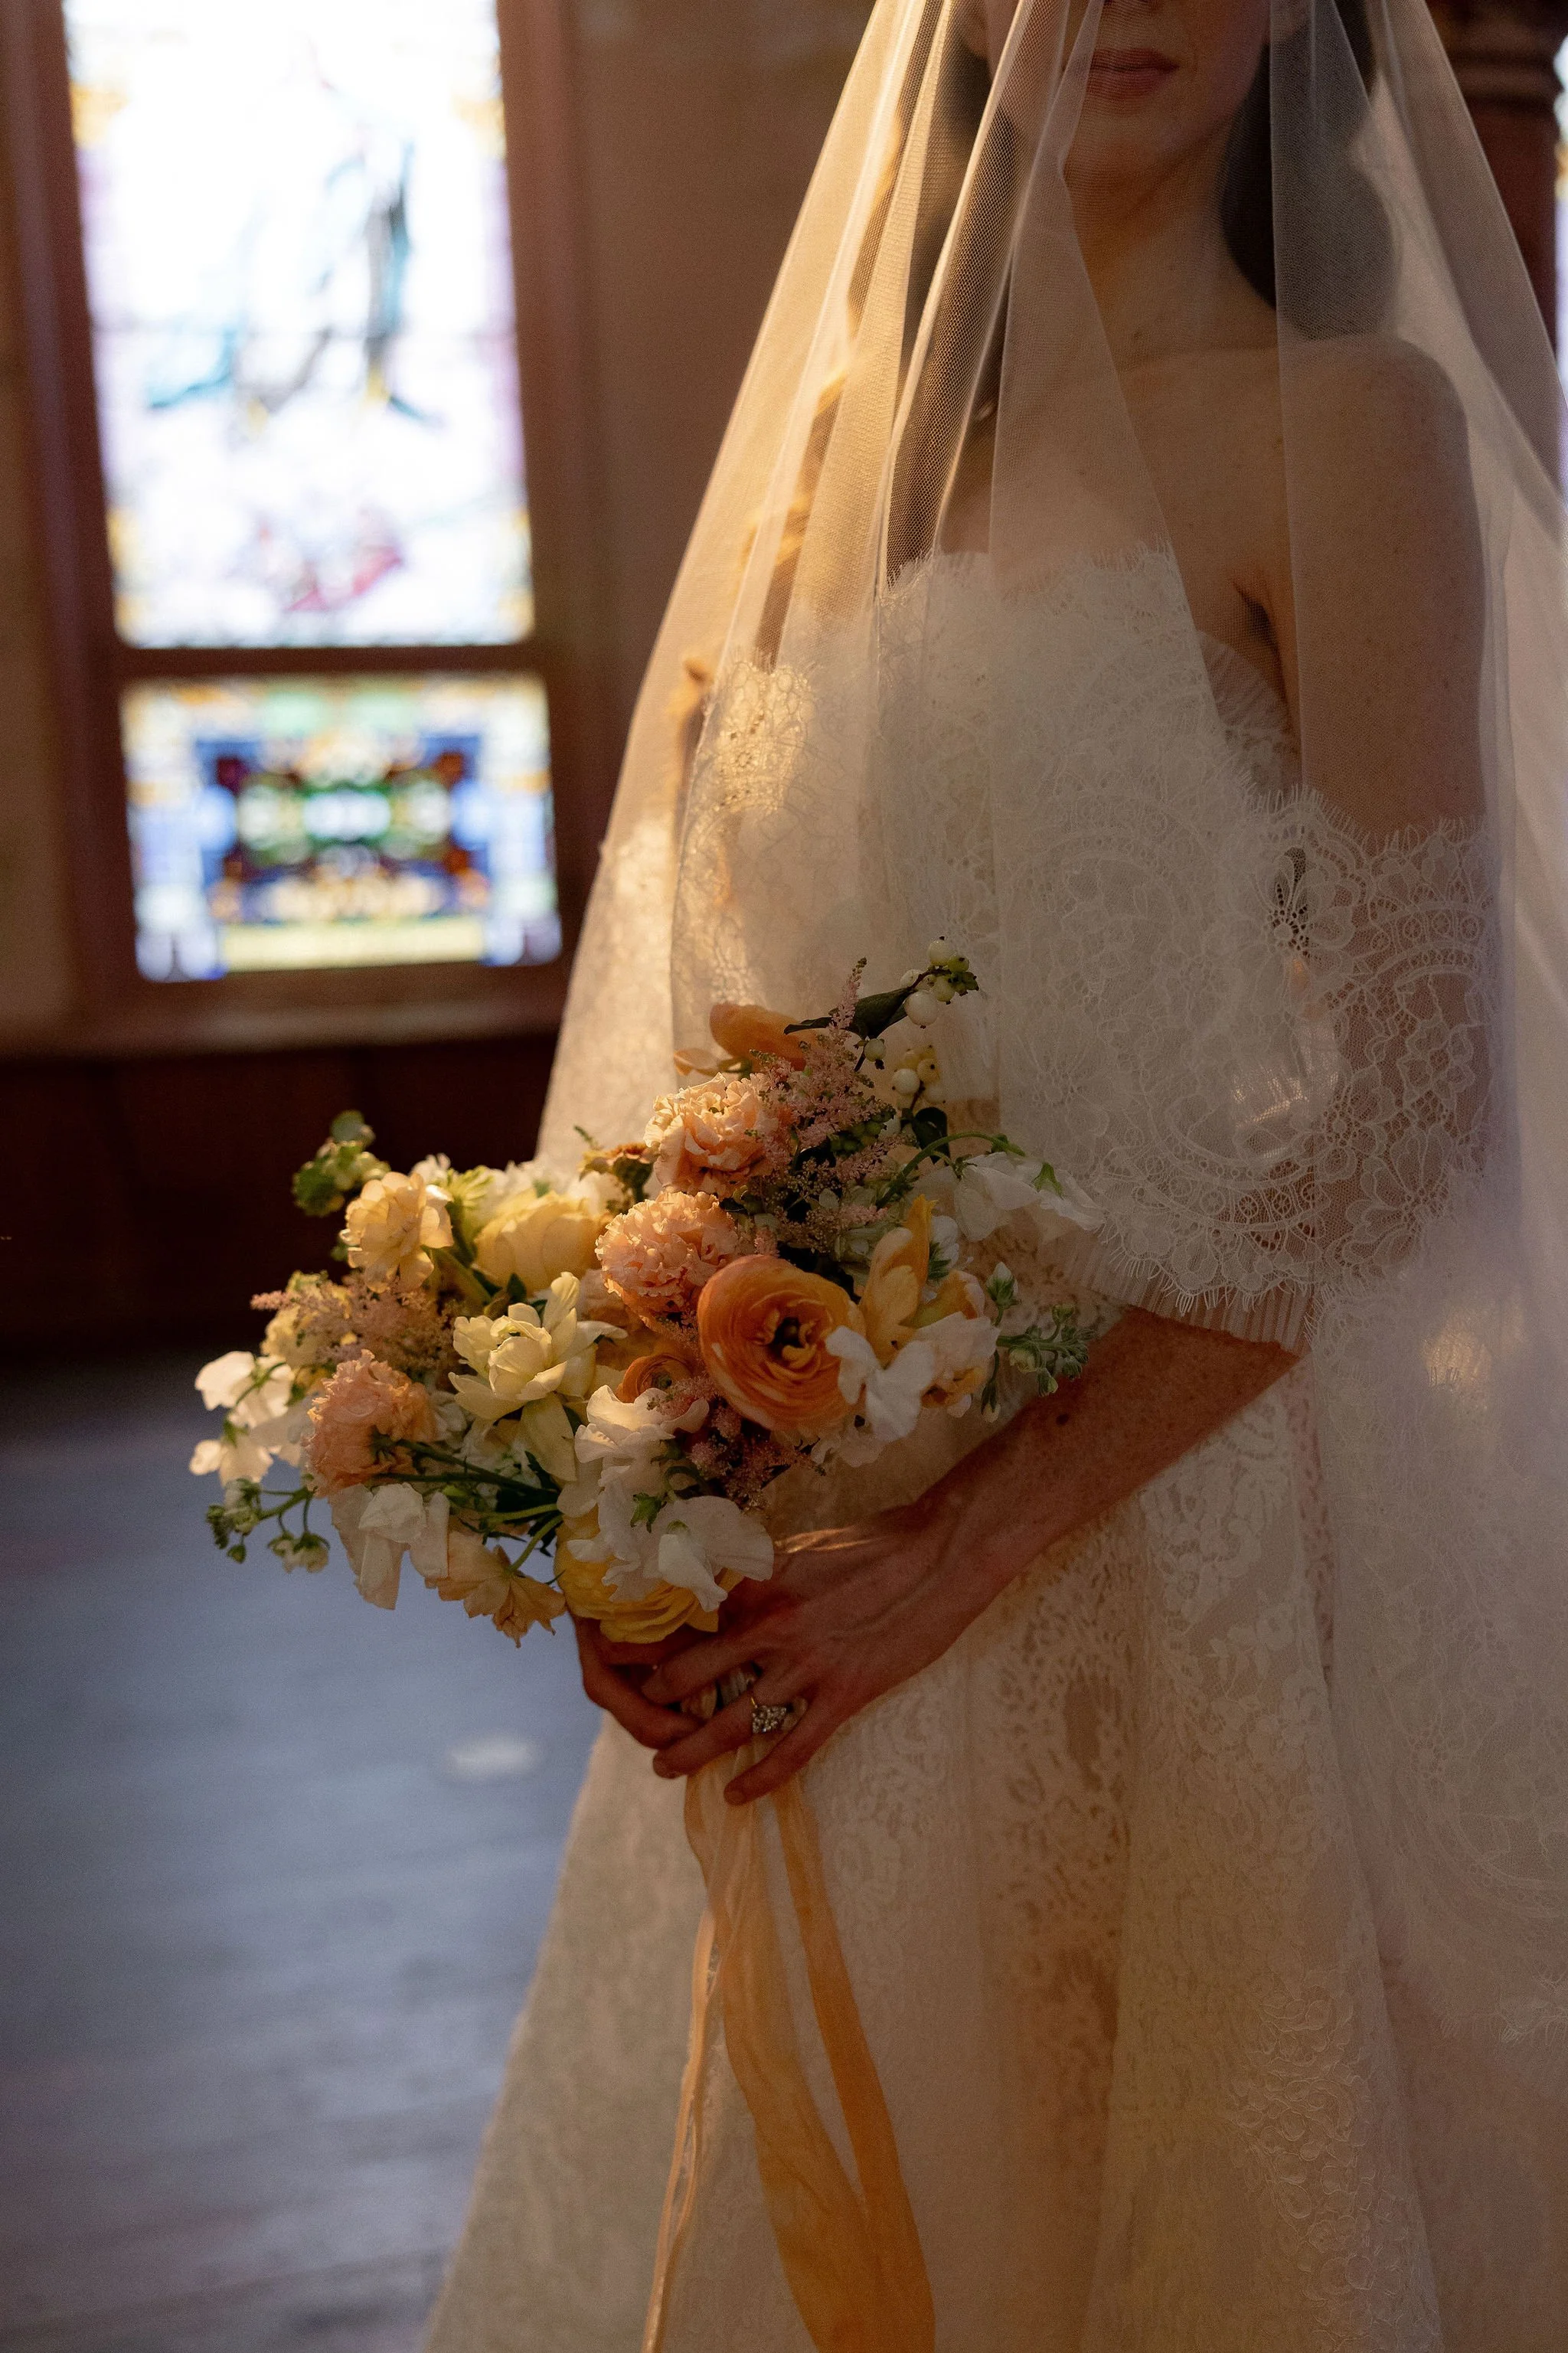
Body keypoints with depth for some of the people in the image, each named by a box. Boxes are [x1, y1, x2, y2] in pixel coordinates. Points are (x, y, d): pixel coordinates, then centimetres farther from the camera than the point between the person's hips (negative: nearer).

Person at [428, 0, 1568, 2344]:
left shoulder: (1344, 418, -8)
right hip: (818, 1535, 5)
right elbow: (727, 1004, 8)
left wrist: (964, 1552, -19)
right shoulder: (857, 427, 8)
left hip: (1172, 1512, -5)